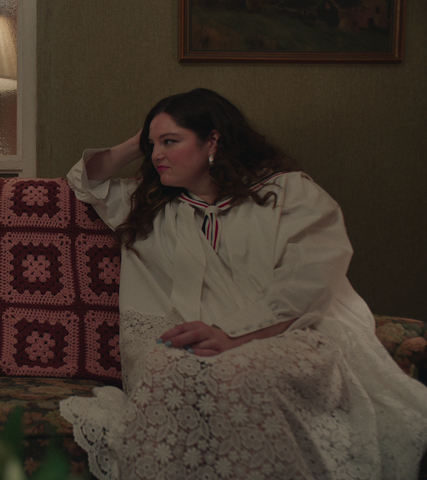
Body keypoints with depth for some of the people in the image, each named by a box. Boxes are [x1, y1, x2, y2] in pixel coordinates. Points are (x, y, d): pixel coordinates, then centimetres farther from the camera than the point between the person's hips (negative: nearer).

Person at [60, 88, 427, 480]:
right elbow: (87, 180, 41)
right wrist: (139, 144, 29)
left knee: (243, 372, -38)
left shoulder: (288, 191, 10)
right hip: (206, 345, 3)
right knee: (165, 366, -33)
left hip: (297, 337, -3)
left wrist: (235, 334, -20)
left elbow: (309, 281, -7)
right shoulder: (155, 210, 27)